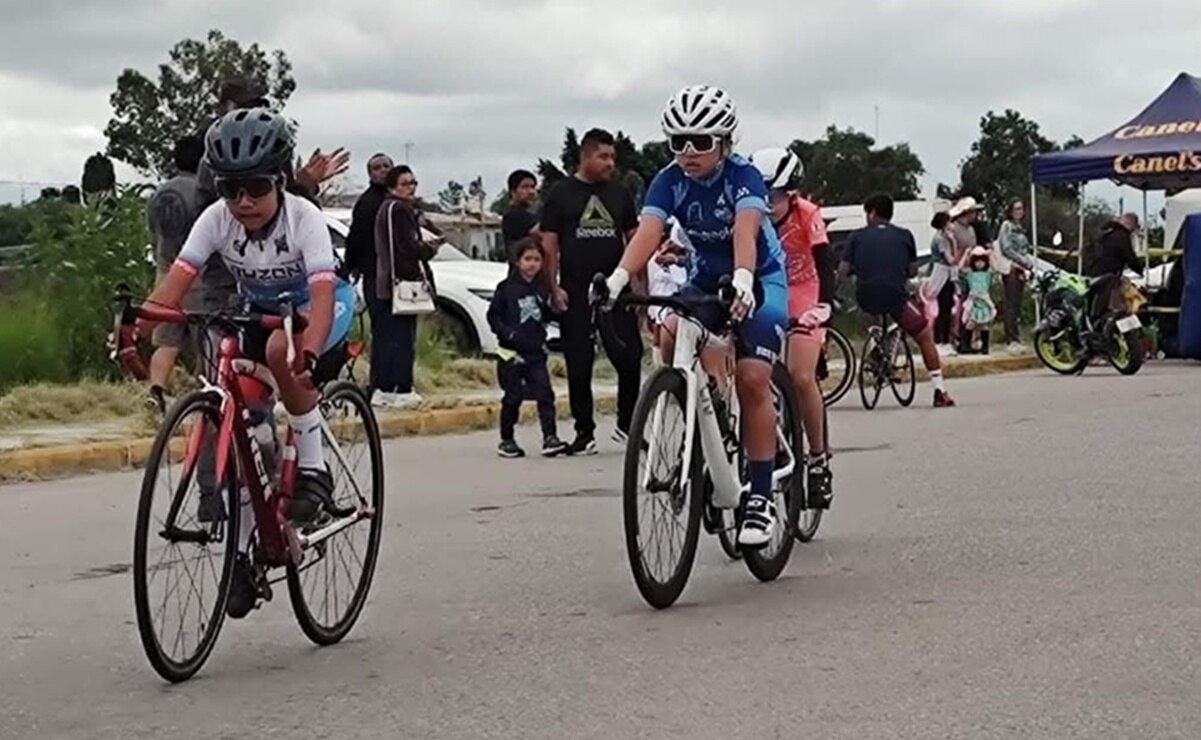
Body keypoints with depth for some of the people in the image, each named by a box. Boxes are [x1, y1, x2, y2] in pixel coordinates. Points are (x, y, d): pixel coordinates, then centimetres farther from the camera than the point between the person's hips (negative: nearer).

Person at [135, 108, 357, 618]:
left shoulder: (303, 218, -30)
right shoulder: (217, 219, -21)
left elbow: (322, 294, -41)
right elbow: (176, 282, -29)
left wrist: (309, 352, -59)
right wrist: (135, 328, -46)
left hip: (317, 307, -4)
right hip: (257, 312, 4)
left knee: (282, 351, -38)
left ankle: (313, 470, -20)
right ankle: (242, 553, 7)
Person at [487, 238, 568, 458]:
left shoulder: (543, 288, 7)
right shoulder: (507, 288, -5)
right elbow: (493, 316, -3)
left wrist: (553, 307, -2)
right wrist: (508, 334, -15)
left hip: (536, 351, 3)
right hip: (512, 352, -3)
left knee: (545, 393, -7)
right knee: (513, 397, 4)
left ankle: (550, 437, -9)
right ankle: (506, 440, 15)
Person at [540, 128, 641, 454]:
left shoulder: (619, 194, 12)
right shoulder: (561, 193, 3)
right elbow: (549, 244, 2)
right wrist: (553, 287, -6)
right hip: (576, 294, -2)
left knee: (630, 359, -6)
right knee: (579, 366, 2)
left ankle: (626, 425, 9)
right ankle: (584, 432, 11)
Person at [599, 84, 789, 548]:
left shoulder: (743, 177, -23)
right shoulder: (670, 181, -13)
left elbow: (745, 231, -41)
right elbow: (648, 231, -29)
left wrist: (742, 280, -61)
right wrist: (619, 277, -48)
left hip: (760, 280, -4)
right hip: (706, 277, 4)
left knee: (752, 378, -20)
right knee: (671, 339, -25)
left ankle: (761, 496, -14)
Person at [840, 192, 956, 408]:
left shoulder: (857, 237, 10)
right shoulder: (904, 236, 12)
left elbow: (843, 271, 5)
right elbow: (913, 270, 15)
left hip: (865, 300, 1)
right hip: (895, 296, -1)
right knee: (925, 336, 10)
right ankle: (940, 392, 4)